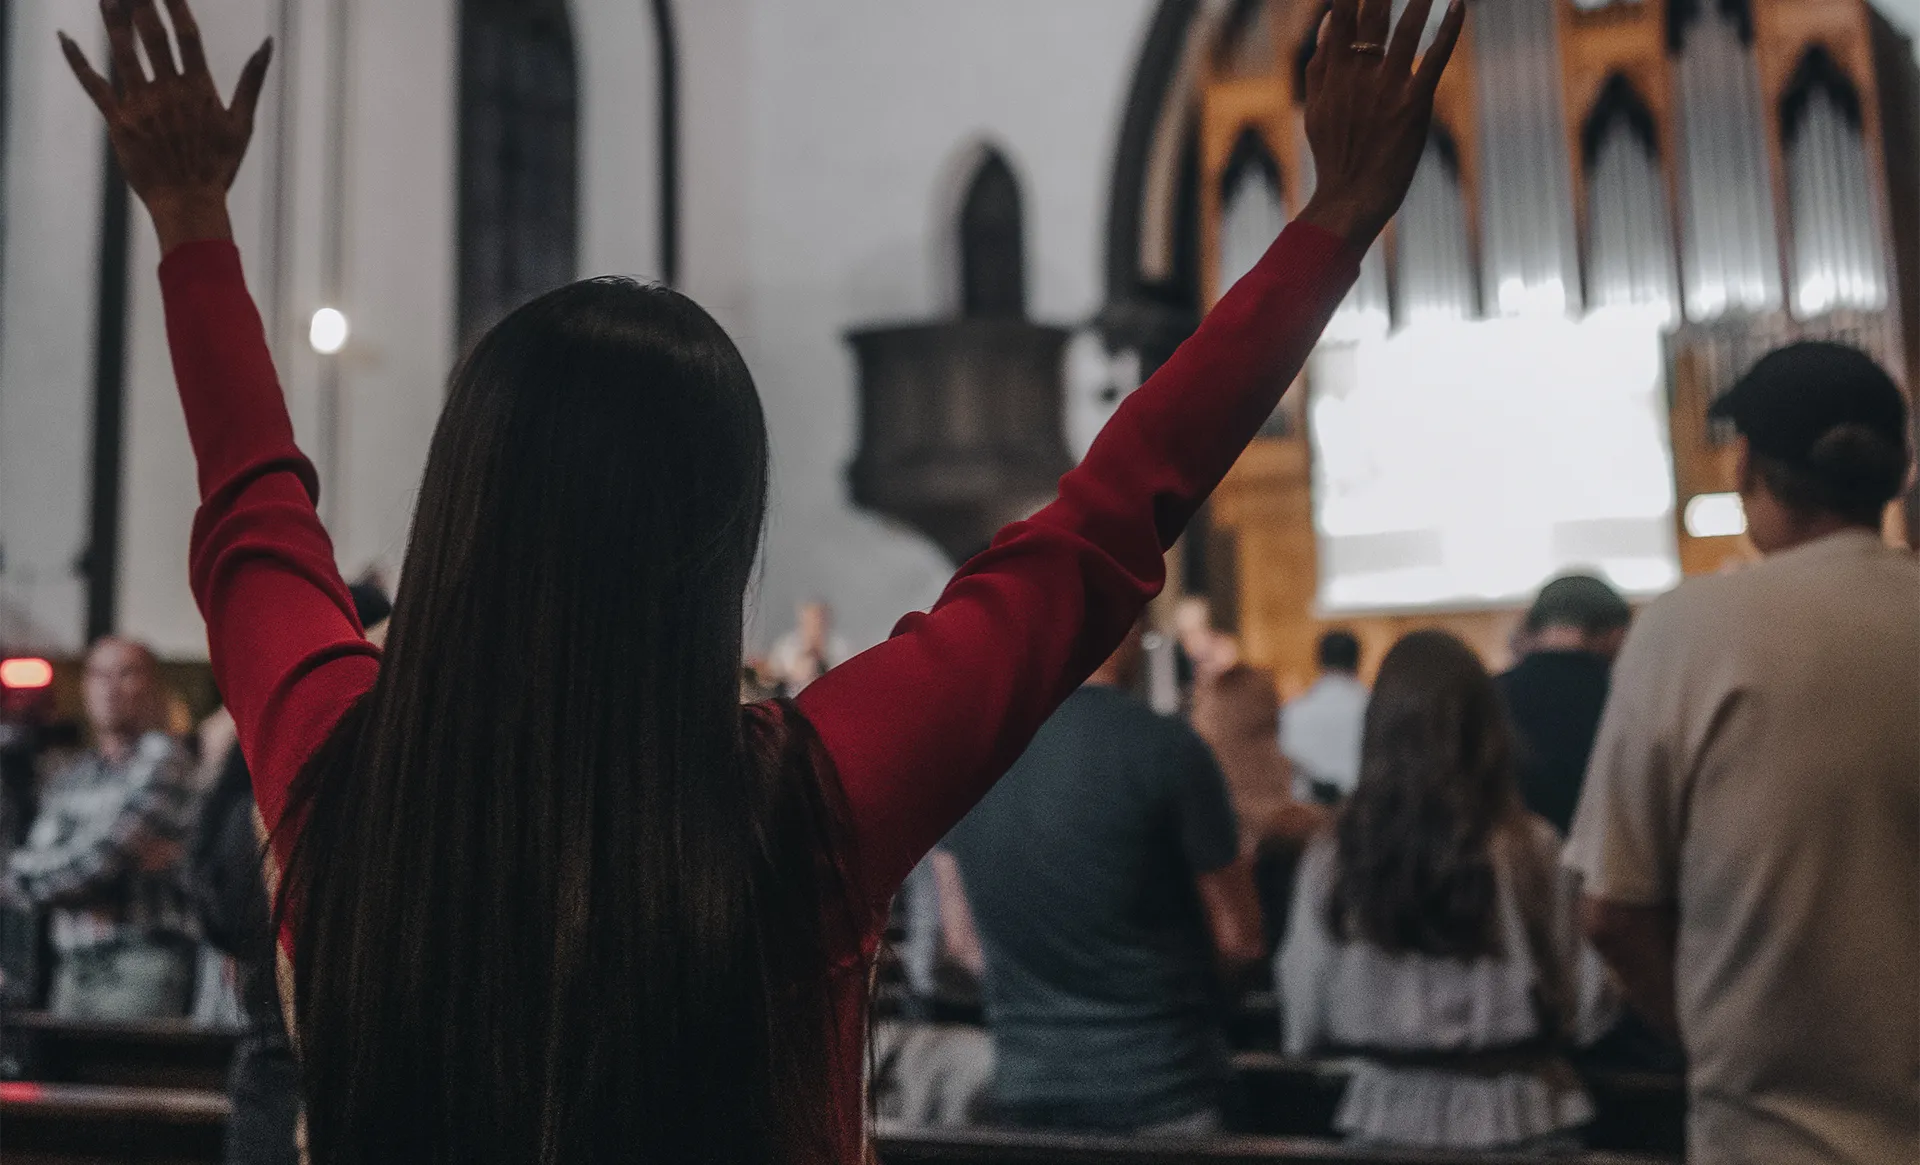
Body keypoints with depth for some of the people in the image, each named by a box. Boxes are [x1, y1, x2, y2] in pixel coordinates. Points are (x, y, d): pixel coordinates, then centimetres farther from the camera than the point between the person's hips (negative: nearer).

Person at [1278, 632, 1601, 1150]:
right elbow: (1581, 1011, -6)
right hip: (1514, 1117, -1)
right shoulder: (1530, 849, -13)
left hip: (1388, 1115, 1)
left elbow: (1304, 1029, -3)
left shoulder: (1334, 857, -10)